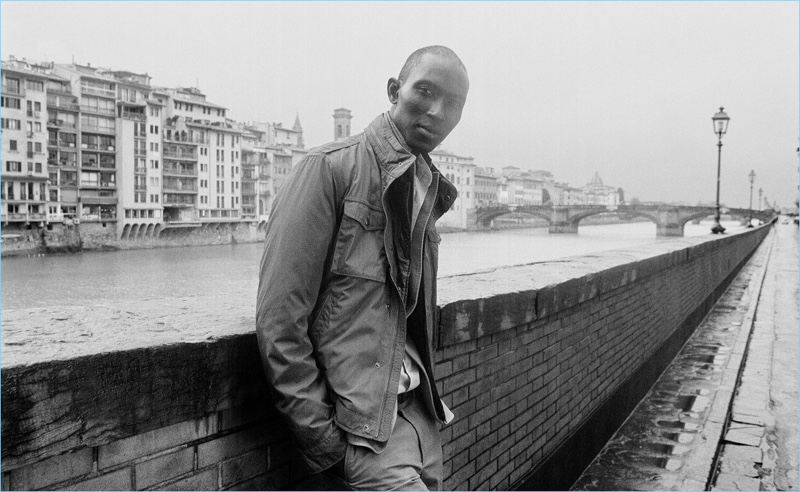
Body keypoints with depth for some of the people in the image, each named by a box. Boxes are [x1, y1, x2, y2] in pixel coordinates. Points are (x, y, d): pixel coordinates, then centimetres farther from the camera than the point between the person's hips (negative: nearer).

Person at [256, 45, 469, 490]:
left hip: (418, 410, 7)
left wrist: (428, 397, 10)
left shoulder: (428, 189, 10)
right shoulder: (330, 168, -12)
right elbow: (279, 319, -15)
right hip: (361, 418, -7)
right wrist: (322, 436, -13)